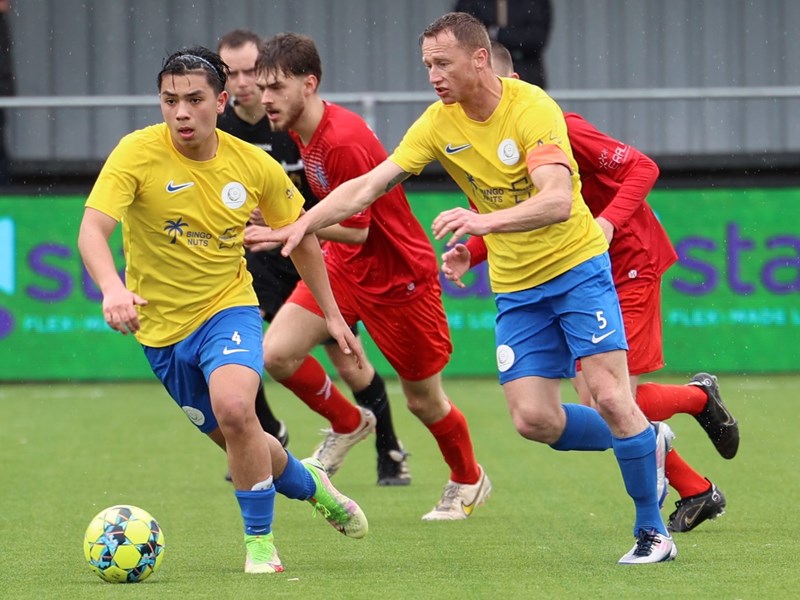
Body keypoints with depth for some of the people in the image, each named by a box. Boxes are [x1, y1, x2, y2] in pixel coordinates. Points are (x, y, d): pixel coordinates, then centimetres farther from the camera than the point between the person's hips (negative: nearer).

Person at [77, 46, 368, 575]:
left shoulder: (254, 166, -9)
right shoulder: (139, 153, -17)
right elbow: (93, 228, -29)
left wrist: (332, 313, 10)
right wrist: (112, 287, -48)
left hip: (229, 308, -1)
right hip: (162, 326, 1)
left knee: (234, 408, -29)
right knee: (236, 442, 12)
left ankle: (261, 541, -12)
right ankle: (308, 482, 45)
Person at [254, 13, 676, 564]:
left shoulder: (533, 108, -20)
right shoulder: (439, 123, -4)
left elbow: (558, 202, -33)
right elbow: (369, 186, -3)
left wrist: (486, 221, -47)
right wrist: (304, 223, -15)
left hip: (576, 265, -5)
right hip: (515, 286, 5)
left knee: (608, 394, -16)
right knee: (533, 418, -7)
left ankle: (653, 531, 1)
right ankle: (646, 442, 20)